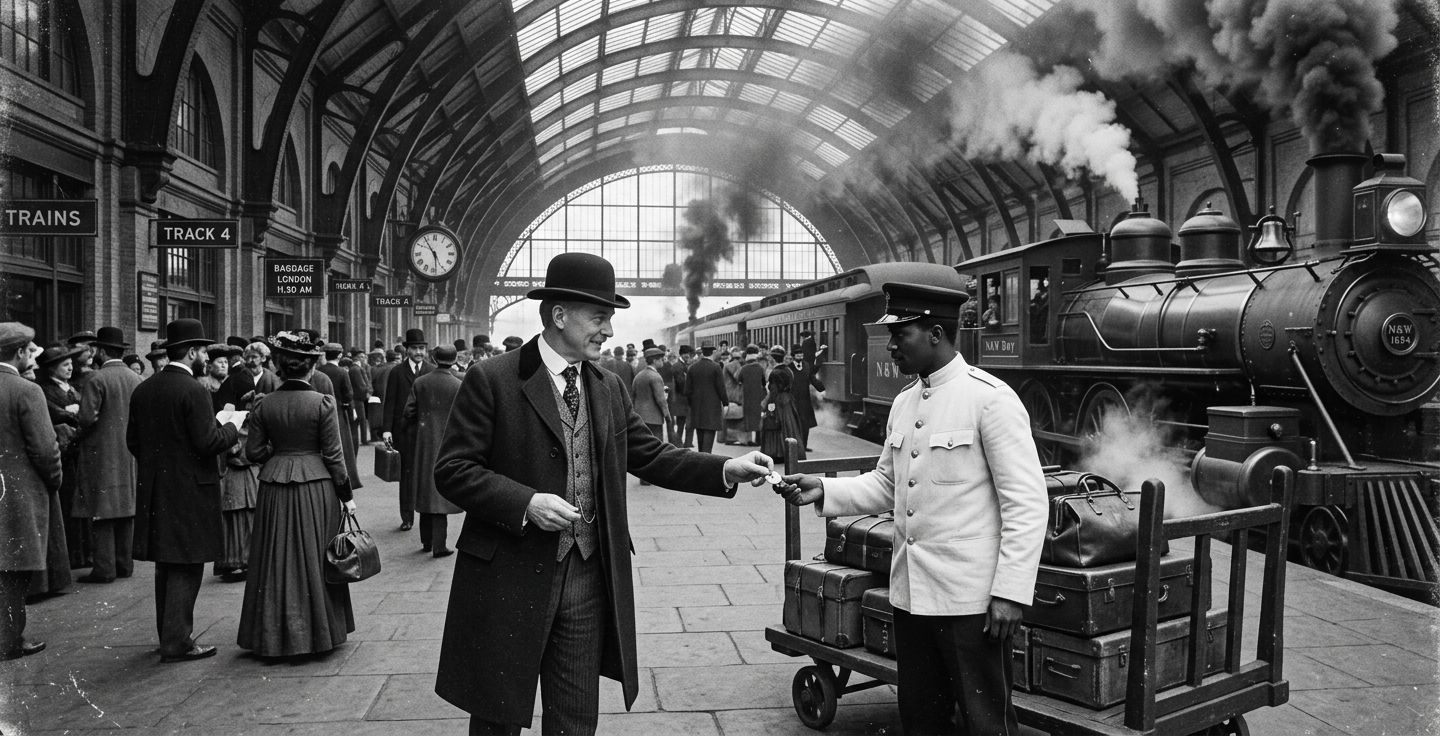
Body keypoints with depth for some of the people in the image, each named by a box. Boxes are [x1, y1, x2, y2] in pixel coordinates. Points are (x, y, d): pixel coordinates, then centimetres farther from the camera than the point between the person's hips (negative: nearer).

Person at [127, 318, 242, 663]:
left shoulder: (142, 390, 6)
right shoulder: (193, 391, -16)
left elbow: (132, 441, 10)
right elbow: (208, 442, -19)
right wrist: (231, 428, -2)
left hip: (154, 491, 8)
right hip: (189, 490, -8)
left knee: (166, 566, 17)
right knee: (186, 567, -1)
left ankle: (169, 635, 27)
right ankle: (177, 643, 2)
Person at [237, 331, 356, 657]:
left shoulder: (264, 405, -2)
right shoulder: (323, 403, -9)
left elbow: (253, 452, 0)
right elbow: (333, 455, -8)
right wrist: (346, 494, 0)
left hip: (275, 488, 2)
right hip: (316, 486, -2)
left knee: (278, 560, 12)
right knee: (315, 560, 9)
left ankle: (275, 636, 20)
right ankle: (318, 633, 18)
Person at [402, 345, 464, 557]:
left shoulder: (420, 383, -1)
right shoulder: (458, 386, -11)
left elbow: (409, 413, 1)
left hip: (424, 444, 4)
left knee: (426, 491, 15)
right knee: (440, 492, 1)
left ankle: (426, 541, 24)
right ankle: (439, 545, 1)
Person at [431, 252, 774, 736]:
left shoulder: (610, 389, 9)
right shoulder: (492, 380, -8)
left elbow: (650, 456, 10)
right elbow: (451, 470, -9)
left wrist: (728, 470, -3)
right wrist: (525, 502, -22)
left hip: (588, 581, 5)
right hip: (511, 581, -4)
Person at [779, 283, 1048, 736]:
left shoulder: (990, 398, -13)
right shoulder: (903, 404, 10)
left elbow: (1026, 504, -14)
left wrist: (1010, 592, -18)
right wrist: (824, 490, 2)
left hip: (970, 597, -7)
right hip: (911, 594, 7)